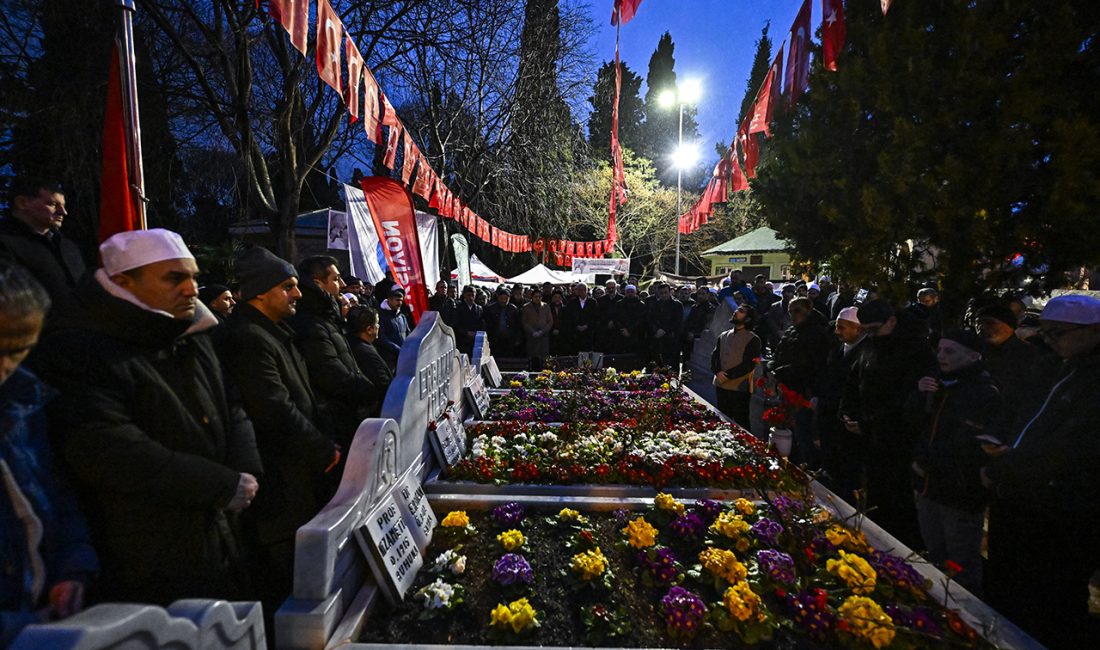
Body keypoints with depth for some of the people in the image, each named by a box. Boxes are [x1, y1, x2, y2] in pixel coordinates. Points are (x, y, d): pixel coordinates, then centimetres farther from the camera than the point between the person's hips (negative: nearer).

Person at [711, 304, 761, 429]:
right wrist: (718, 372, -10)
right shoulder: (723, 336, 13)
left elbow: (749, 365, -12)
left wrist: (728, 375, -15)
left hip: (740, 387, -5)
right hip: (721, 386, 6)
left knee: (740, 422, 0)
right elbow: (714, 357, 9)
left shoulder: (753, 340, -5)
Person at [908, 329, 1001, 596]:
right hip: (929, 487, 8)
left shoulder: (985, 393, -16)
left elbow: (970, 446, -22)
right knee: (935, 559, 22)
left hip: (961, 496, -8)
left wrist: (927, 462, -13)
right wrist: (920, 394, -7)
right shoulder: (940, 384, 10)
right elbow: (913, 422, 10)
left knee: (962, 570, 7)